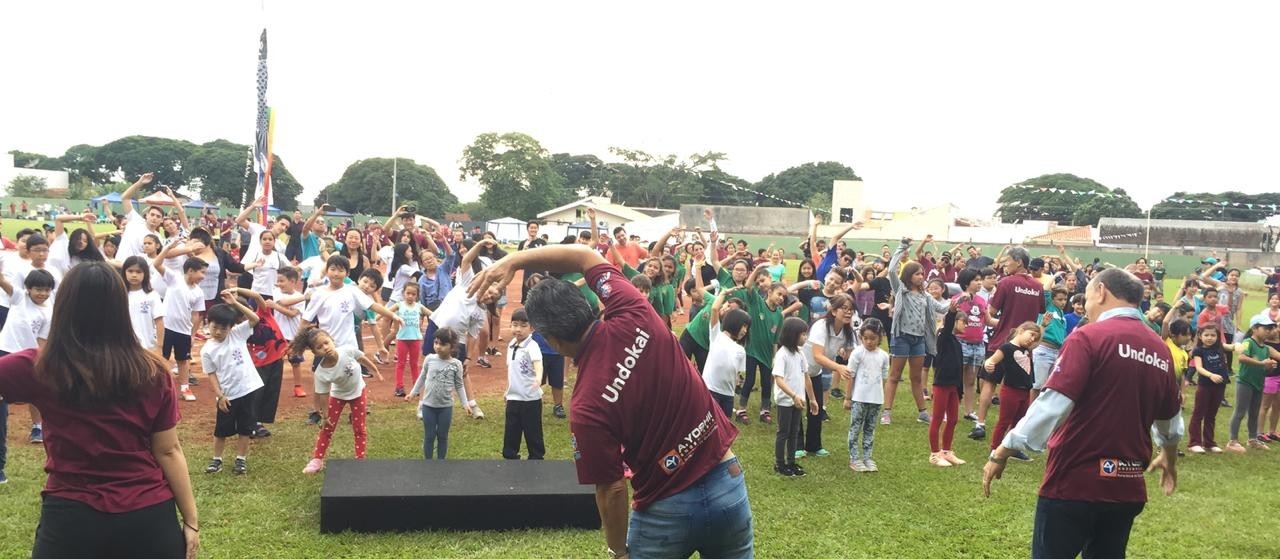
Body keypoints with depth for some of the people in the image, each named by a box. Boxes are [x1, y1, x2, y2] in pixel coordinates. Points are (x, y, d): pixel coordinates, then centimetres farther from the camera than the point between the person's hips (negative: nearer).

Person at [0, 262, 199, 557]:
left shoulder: (39, 370, -11)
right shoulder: (152, 372, -7)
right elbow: (168, 451, -2)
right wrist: (191, 519, 5)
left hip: (71, 518, -1)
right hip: (149, 516, 1)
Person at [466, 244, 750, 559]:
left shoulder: (587, 407, -22)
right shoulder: (635, 317, -13)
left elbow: (612, 491, -13)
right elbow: (584, 255, 2)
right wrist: (513, 260, -4)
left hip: (669, 510, -5)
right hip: (728, 483, 5)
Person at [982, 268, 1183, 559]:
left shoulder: (1088, 337, -12)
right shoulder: (1160, 349, 7)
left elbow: (1052, 403, -21)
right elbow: (1170, 417, 23)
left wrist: (1003, 451, -15)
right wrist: (1169, 457, 42)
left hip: (1074, 481, -6)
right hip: (1127, 487, 6)